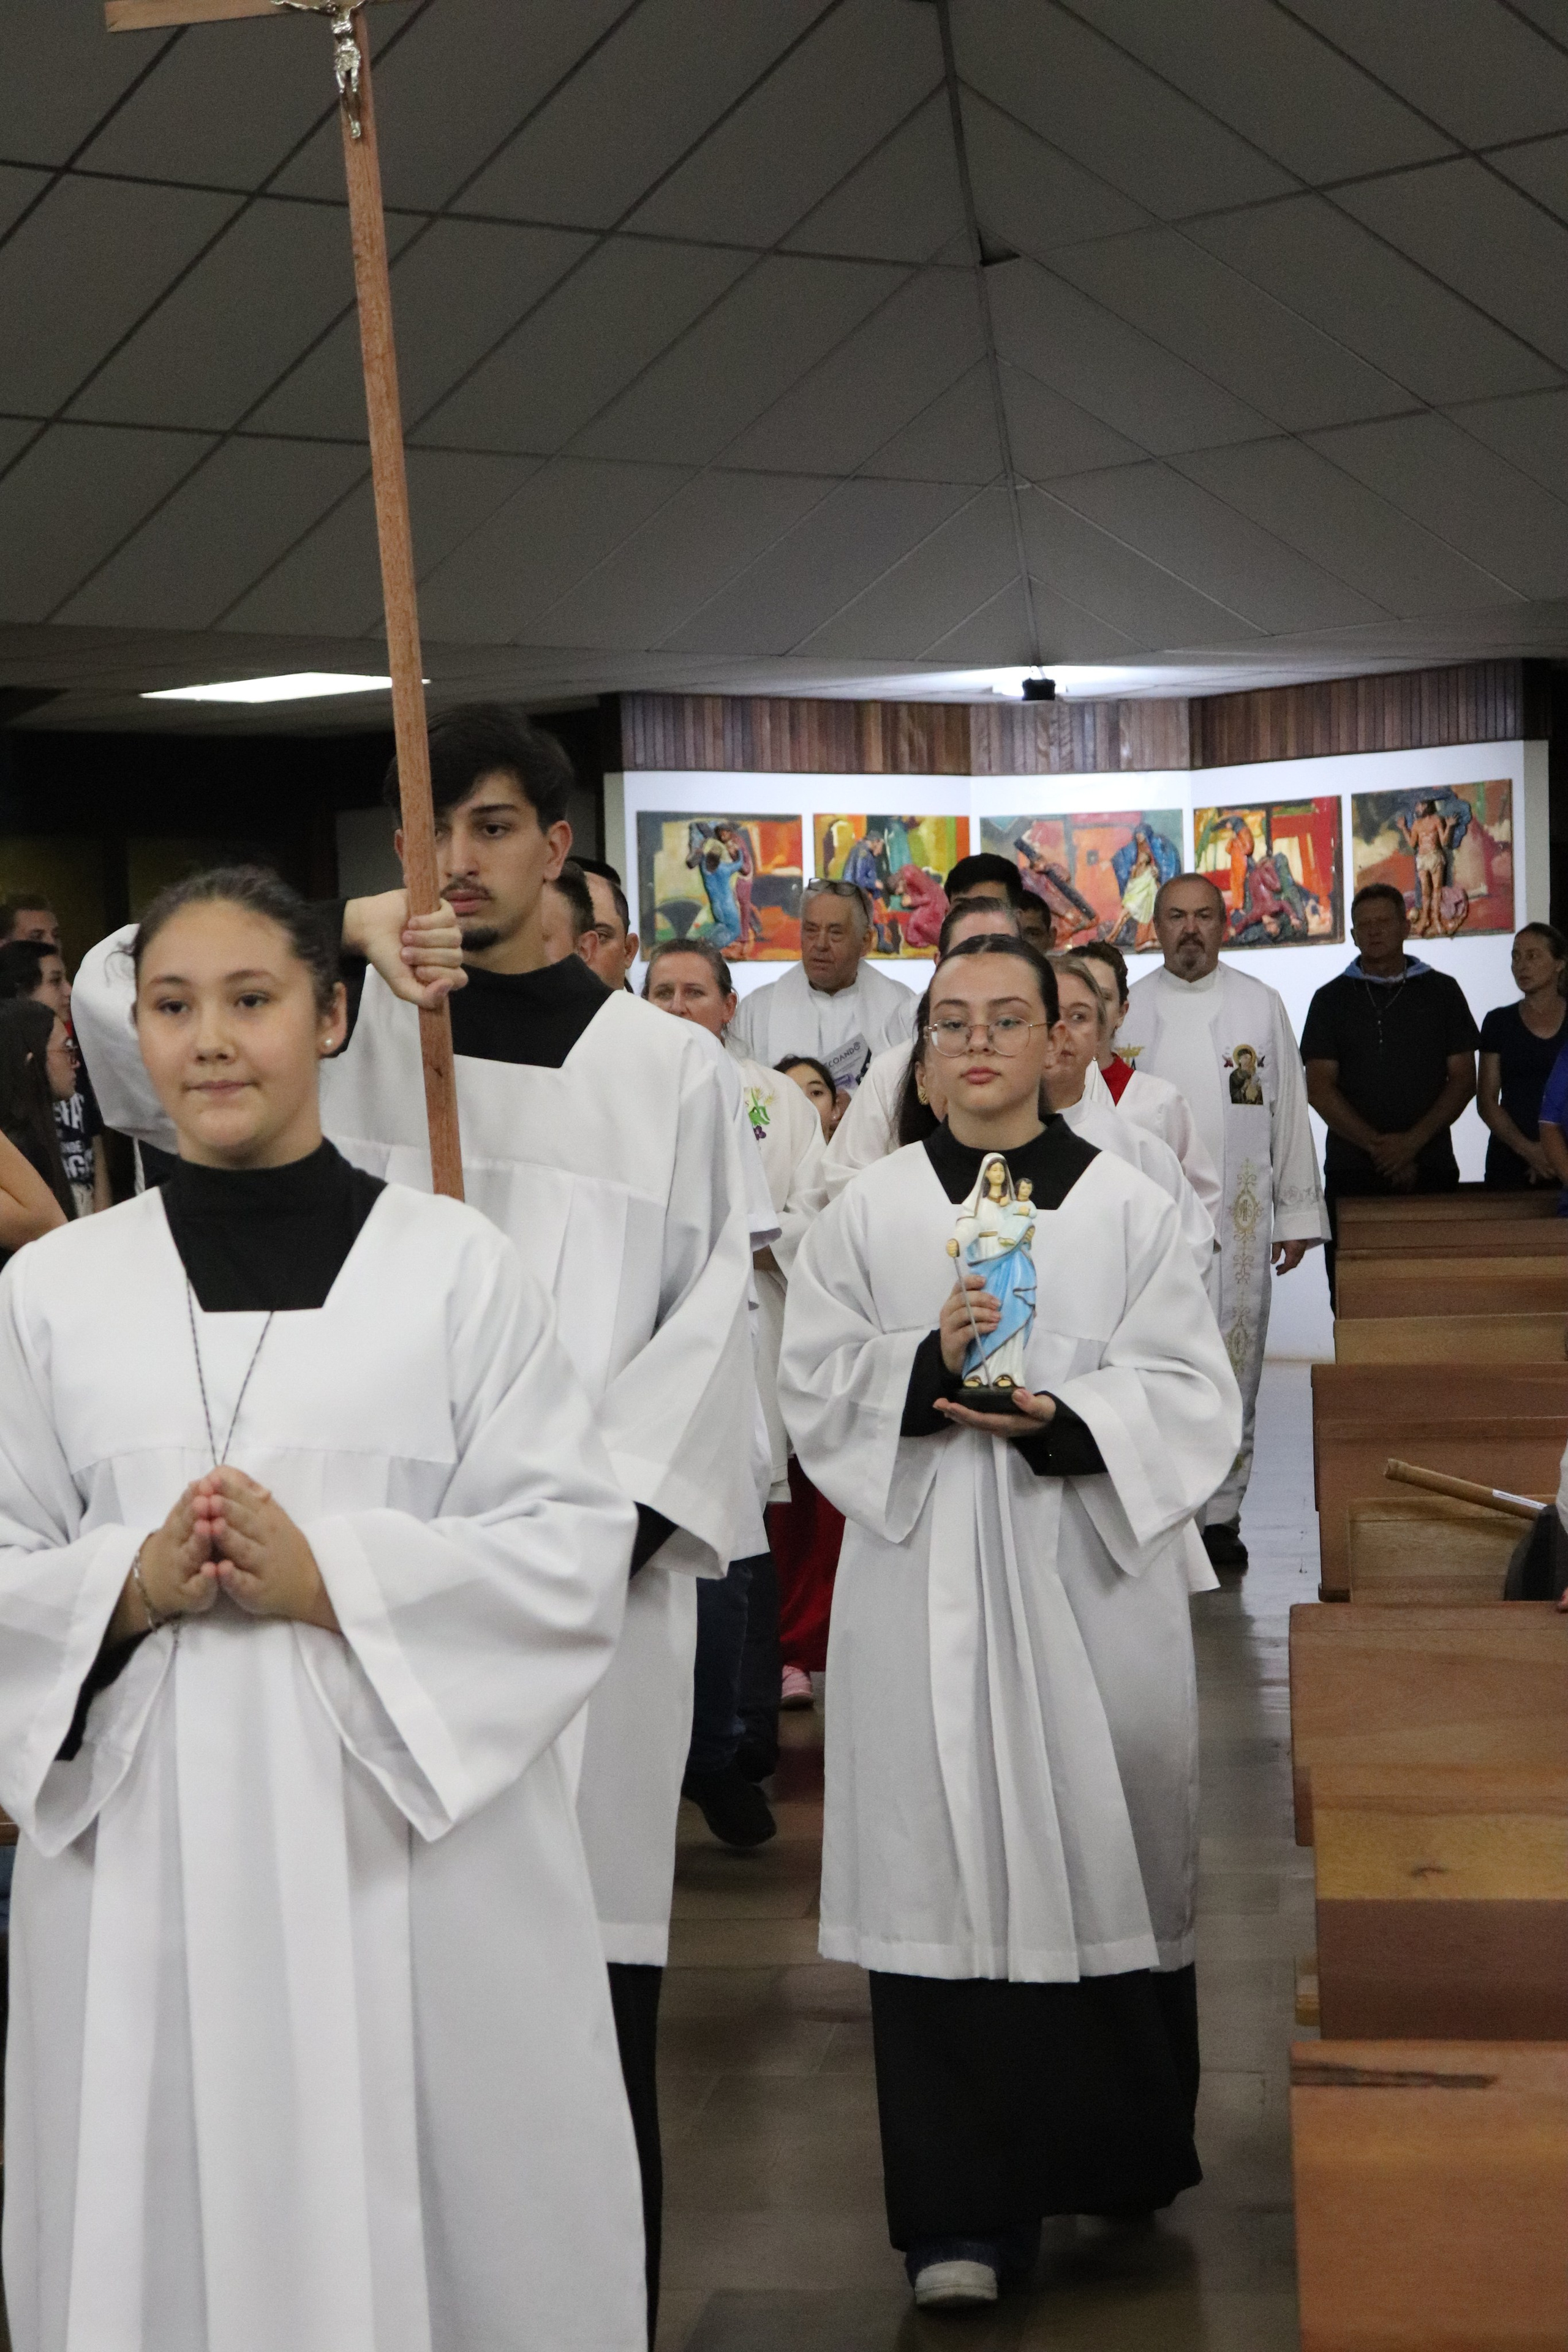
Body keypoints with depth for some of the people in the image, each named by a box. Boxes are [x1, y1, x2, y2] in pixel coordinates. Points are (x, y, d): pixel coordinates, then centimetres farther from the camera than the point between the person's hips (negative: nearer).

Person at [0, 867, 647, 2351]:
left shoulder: (455, 1266, 1)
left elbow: (577, 1552, -3)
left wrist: (333, 1577, -15)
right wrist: (129, 1584, -12)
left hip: (415, 1829, -1)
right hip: (143, 1851, 2)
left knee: (428, 2219, 3)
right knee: (171, 2227, 7)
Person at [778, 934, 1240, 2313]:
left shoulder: (1125, 1206, 5)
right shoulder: (871, 1213, 7)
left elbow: (1190, 1396, 1)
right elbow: (816, 1387, 3)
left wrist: (1059, 1413, -16)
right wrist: (924, 1365, -15)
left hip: (1093, 1575, 0)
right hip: (925, 1580, 0)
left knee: (1103, 1859, 5)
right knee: (943, 1870, -3)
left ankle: (1117, 2159, 25)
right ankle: (961, 2211, 2)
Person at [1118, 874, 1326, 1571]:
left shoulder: (1260, 1005, 8)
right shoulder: (1126, 1010, 8)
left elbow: (1289, 1113, 9)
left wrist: (1297, 1213, 6)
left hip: (1237, 1217, 0)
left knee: (1232, 1364, 1)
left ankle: (1221, 1512, 9)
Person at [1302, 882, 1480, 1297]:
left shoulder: (1442, 992, 11)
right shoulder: (1332, 999, 11)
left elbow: (1463, 1080, 6)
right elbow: (1320, 1088, 3)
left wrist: (1411, 1142, -9)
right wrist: (1377, 1146, -10)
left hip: (1430, 1169, 0)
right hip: (1351, 1170, 0)